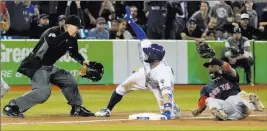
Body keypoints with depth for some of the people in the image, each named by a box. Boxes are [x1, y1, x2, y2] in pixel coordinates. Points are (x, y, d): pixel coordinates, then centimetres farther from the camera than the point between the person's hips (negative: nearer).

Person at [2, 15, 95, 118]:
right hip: (36, 66, -9)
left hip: (50, 67, 9)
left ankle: (77, 108, 27)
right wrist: (67, 33, -39)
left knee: (70, 82, 10)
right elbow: (53, 43, -43)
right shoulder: (52, 32, -20)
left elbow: (74, 53, 22)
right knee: (43, 91, -27)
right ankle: (12, 107, -24)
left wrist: (83, 61, 3)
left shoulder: (71, 39, 4)